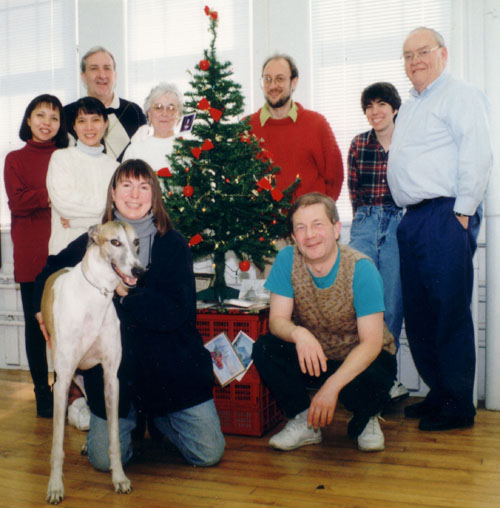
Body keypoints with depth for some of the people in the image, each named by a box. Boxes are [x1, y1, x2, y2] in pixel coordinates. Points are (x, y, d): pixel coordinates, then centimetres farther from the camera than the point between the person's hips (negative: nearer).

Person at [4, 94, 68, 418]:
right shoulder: (15, 159, 9)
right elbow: (17, 202, -4)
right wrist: (51, 195, -13)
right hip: (31, 254, -1)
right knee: (36, 322, 5)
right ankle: (42, 392, 15)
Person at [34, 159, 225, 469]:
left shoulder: (173, 244, -2)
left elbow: (179, 311, -12)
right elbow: (50, 275, 21)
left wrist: (125, 292, -18)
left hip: (171, 366, -1)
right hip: (111, 371, 1)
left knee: (209, 454, 0)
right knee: (105, 460, -4)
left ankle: (159, 418, 28)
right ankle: (134, 418, 27)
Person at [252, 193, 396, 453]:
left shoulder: (361, 268, -23)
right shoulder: (287, 260, -13)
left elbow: (372, 342, -25)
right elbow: (277, 320, -13)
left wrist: (332, 385, -37)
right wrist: (299, 333, -38)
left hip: (360, 358, -3)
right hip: (313, 355, 3)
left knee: (369, 381, -35)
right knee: (264, 349, -22)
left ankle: (365, 420, 4)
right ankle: (304, 421, -1)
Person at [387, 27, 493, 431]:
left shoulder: (460, 96, -3)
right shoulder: (409, 107, 23)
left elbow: (478, 156, -13)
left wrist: (462, 213, -16)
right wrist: (411, 215, 16)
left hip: (445, 218, -9)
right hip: (413, 220, 9)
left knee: (449, 313, -5)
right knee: (417, 313, 10)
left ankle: (459, 406, 6)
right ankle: (438, 393, 21)